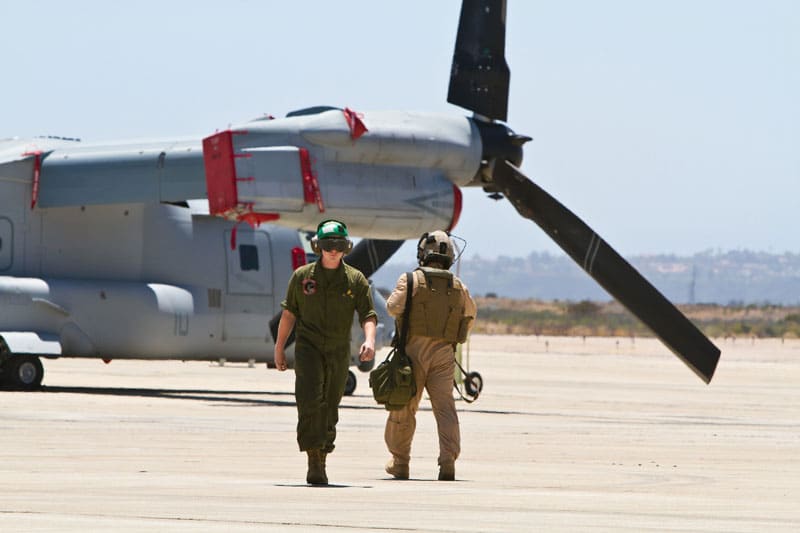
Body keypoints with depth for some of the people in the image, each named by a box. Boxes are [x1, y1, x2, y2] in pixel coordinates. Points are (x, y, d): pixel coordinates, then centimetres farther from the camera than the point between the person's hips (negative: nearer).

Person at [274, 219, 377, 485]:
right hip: (308, 347, -2)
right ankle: (314, 461, -25)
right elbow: (289, 314, 9)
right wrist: (279, 348, 10)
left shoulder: (355, 280, 3)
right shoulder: (302, 276, 3)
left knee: (329, 409, 7)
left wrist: (369, 340, -21)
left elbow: (368, 315, -2)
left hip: (339, 353, 2)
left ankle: (321, 462, 21)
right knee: (310, 400, -20)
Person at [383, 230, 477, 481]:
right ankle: (448, 462, -16)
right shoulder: (458, 286, 8)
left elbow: (393, 306, -11)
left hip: (414, 350, -2)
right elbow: (470, 314, 18)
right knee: (445, 406, -1)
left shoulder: (412, 280, -5)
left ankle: (400, 462, 18)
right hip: (444, 354, 3)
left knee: (404, 407, 9)